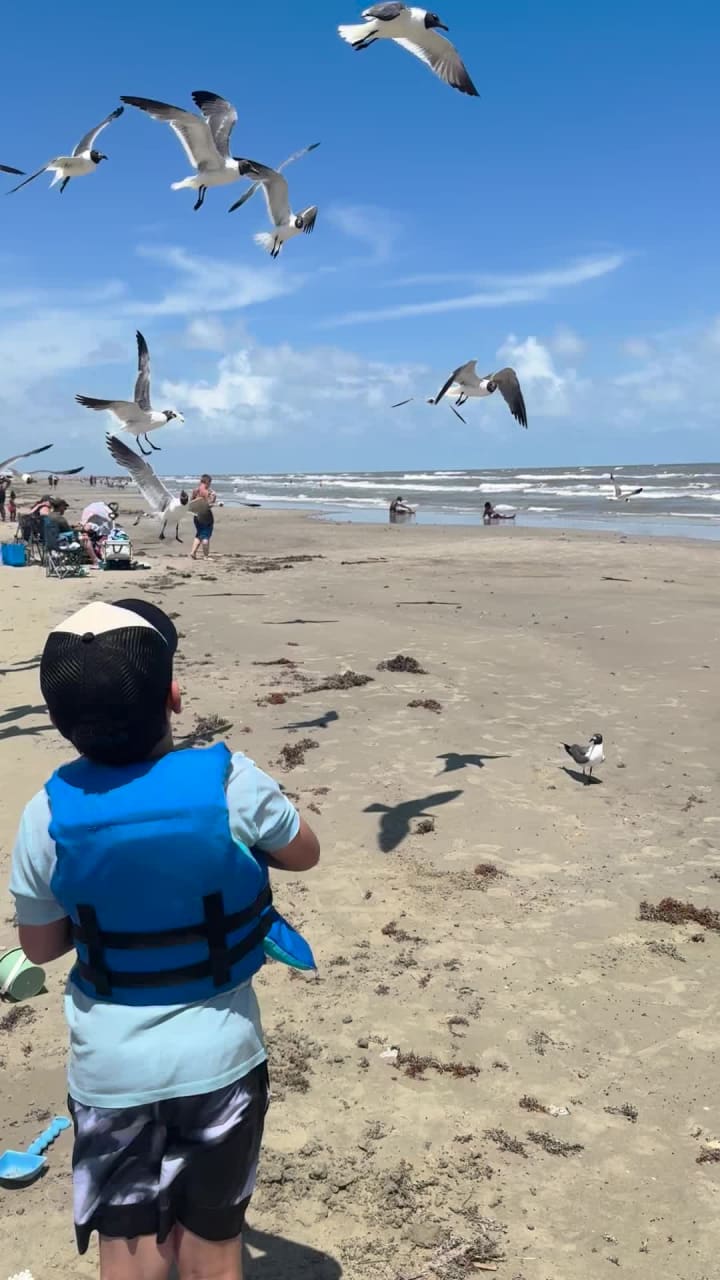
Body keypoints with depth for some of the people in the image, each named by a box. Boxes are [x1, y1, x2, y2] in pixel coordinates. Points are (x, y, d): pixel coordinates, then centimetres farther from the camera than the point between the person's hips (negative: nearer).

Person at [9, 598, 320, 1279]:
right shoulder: (231, 782, -21)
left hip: (110, 1066, 1)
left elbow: (40, 944, -1)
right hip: (217, 1054, -1)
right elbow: (304, 853, -1)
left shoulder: (48, 814, -16)